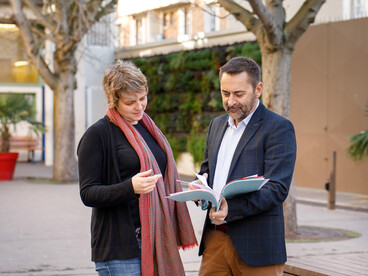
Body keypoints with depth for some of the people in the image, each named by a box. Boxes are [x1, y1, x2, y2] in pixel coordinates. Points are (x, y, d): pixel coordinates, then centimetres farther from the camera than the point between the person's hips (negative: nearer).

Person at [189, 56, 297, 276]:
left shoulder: (279, 128, -7)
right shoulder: (217, 125, 17)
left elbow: (277, 188, -15)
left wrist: (232, 209, -28)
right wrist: (198, 187, 0)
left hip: (256, 244, -6)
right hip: (214, 238, 6)